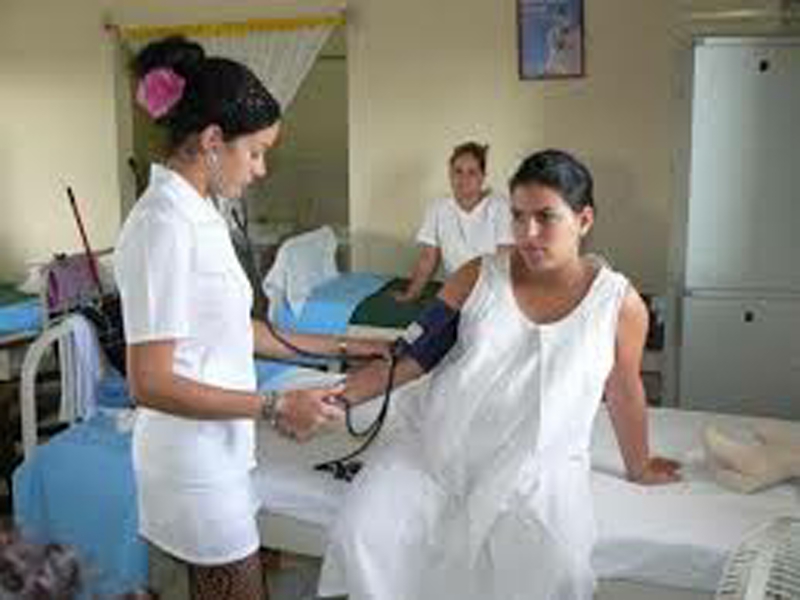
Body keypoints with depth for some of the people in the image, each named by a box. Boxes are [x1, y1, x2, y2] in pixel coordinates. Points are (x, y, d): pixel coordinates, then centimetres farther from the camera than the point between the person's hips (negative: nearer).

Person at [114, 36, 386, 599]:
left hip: (216, 452, 9)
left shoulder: (201, 213, 6)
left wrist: (341, 347, 12)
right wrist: (276, 407, -22)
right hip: (194, 461, -9)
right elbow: (150, 382, -23)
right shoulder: (164, 225, -22)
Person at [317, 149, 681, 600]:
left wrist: (639, 467, 23)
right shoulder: (477, 277, -1)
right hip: (432, 449, 2)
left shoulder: (620, 304, -4)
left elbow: (624, 393, 10)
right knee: (362, 537, -18)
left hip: (535, 472, -1)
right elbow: (414, 355, 3)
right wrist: (341, 396, -6)